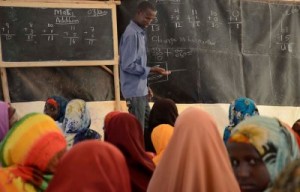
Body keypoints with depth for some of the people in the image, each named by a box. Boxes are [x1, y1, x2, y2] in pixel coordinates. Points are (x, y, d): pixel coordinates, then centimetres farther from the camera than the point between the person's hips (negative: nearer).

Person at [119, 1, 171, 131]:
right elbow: (128, 65, -20)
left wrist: (145, 86, 16)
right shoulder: (131, 34, -16)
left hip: (140, 90, 9)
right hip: (134, 91, -9)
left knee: (148, 125, 14)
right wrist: (151, 70, -20)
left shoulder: (140, 33, 12)